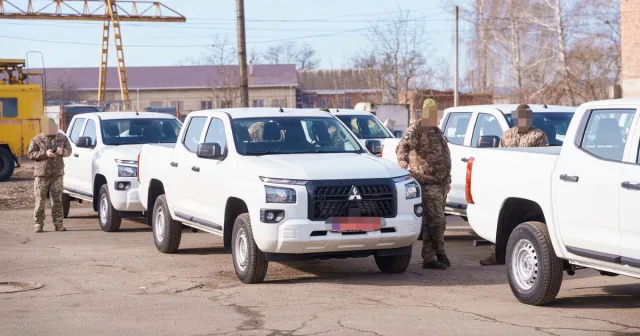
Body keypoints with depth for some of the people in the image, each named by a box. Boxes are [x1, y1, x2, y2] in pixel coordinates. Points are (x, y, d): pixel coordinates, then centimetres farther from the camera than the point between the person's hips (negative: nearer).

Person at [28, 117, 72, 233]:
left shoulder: (62, 138, 8)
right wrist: (45, 154, -17)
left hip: (57, 174, 2)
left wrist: (62, 151, -11)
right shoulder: (37, 140, 1)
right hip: (42, 174, -2)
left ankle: (58, 223, 9)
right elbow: (31, 154, -4)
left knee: (57, 200, 3)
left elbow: (69, 150, 13)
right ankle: (39, 224, 3)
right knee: (40, 200, -2)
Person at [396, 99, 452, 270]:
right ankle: (439, 253, -4)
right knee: (436, 220, -13)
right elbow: (403, 145, -23)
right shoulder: (416, 130, -6)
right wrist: (402, 160, -44)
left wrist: (447, 180, 31)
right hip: (427, 183, -9)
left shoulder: (437, 132, 22)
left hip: (440, 183, 9)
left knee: (434, 222, 10)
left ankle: (430, 257, 16)